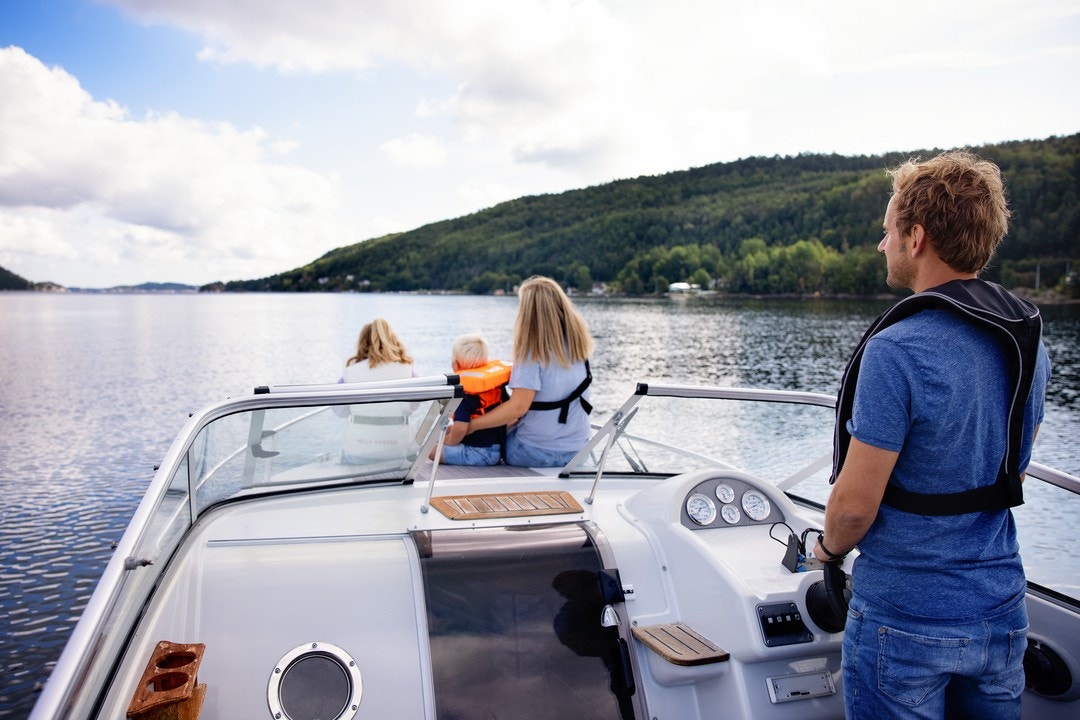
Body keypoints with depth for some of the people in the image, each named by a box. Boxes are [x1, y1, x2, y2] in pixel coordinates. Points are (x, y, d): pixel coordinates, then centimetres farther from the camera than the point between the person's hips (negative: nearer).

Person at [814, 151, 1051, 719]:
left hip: (907, 622, -7)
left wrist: (830, 545, -1)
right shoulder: (1030, 342, 1)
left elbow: (855, 504, -22)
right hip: (1002, 609, 7)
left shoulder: (896, 352, -25)